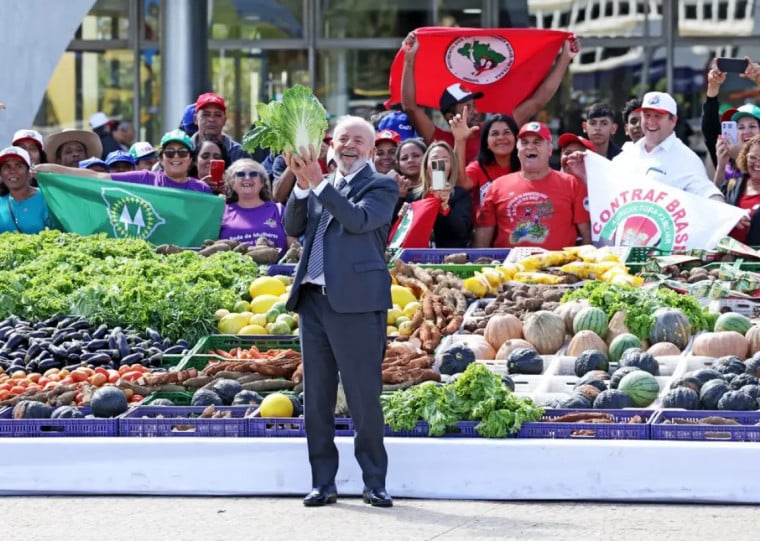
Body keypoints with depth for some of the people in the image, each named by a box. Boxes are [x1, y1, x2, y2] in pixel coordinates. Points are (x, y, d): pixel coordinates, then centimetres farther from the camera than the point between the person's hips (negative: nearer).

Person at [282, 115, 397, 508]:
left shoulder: (381, 187, 1)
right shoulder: (318, 188, 18)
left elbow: (358, 219, -16)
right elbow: (293, 228, 7)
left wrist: (318, 183, -18)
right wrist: (302, 185, -7)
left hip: (356, 302, -6)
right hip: (313, 299, 6)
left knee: (364, 397, -5)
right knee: (316, 398, 7)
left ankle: (374, 483, 2)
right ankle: (323, 483, 13)